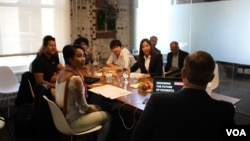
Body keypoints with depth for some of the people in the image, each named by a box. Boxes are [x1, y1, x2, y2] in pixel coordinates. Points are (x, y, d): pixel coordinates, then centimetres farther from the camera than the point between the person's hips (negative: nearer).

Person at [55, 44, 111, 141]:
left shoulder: (62, 73, 0)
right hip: (71, 122, -8)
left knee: (96, 107, 25)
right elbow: (83, 107, -20)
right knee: (107, 116, 6)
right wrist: (93, 109, 0)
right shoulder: (76, 78, -28)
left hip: (63, 117, 9)